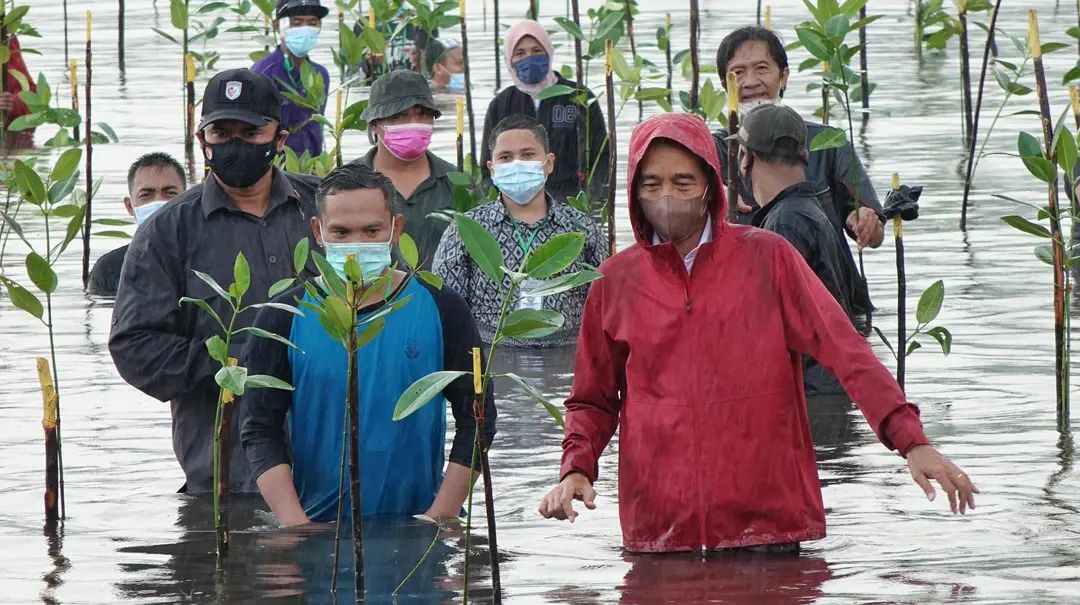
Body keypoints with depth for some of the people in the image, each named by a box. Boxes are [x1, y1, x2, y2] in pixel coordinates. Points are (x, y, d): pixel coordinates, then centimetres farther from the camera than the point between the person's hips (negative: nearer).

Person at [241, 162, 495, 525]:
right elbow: (261, 432, 2)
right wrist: (296, 525, -11)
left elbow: (476, 420, 6)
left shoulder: (440, 309, 5)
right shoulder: (283, 318, 4)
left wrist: (441, 517, -5)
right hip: (317, 526, 0)